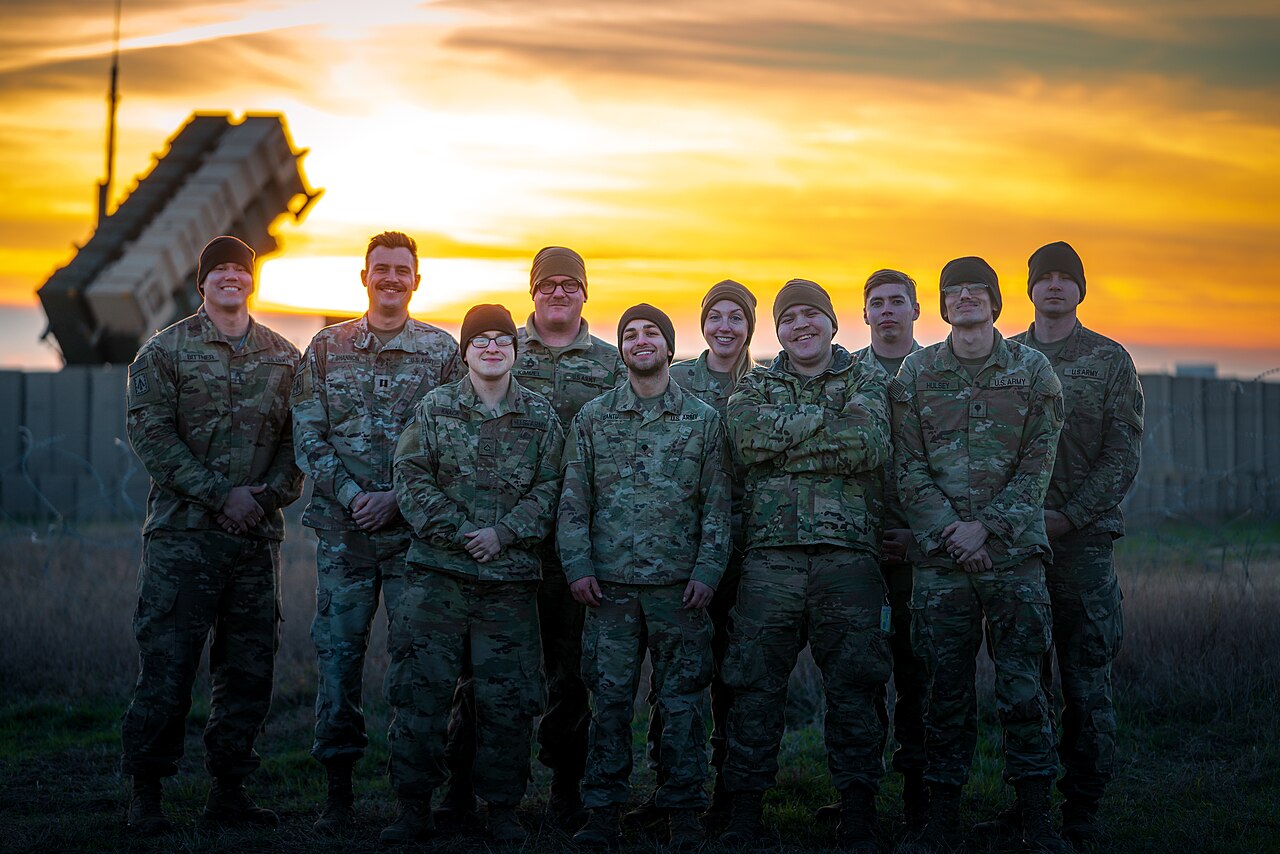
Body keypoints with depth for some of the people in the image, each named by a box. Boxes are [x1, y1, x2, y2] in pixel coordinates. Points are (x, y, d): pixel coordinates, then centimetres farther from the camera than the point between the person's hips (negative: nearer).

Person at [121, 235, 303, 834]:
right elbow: (151, 434, -7)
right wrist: (221, 494, -14)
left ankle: (228, 789, 16)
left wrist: (267, 494, -8)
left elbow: (298, 440, 11)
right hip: (183, 532, -4)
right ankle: (145, 792, 4)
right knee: (167, 662, -5)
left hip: (257, 536, 4)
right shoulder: (165, 351, 3)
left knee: (249, 666, 6)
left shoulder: (284, 358, 13)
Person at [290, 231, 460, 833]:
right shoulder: (326, 348, 8)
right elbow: (307, 436, 4)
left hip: (416, 528, -1)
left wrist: (396, 497, -11)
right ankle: (338, 788, 11)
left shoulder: (442, 350, 4)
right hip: (342, 529, 1)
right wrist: (349, 494, -10)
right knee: (338, 653, 3)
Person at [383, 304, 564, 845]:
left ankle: (502, 809, 16)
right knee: (420, 690, -1)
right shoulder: (434, 409, 5)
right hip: (436, 574, 0)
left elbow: (549, 489, 3)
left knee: (507, 697, 3)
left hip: (510, 578, 1)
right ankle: (414, 808, 9)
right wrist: (457, 530, -11)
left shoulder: (540, 416, 8)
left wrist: (504, 534, -10)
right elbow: (411, 478, -1)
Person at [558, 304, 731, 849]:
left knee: (681, 699, 2)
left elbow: (717, 505, 5)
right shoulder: (592, 419, 9)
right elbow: (574, 499, 7)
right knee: (610, 697, 3)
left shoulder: (703, 420, 7)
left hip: (679, 582, 0)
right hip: (610, 581, 1)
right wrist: (578, 565, -3)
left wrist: (707, 570, -4)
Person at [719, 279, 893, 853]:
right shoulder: (754, 387, 14)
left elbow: (867, 446, -10)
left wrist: (783, 442, -5)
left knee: (853, 684, 0)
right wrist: (827, 419, -6)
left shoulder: (866, 382, 11)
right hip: (771, 554, 1)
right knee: (756, 683, 0)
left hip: (848, 552, -1)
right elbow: (748, 440, -8)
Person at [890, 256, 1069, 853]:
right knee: (946, 688, 4)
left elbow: (1037, 465, -1)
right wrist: (948, 530, -10)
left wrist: (985, 527, -11)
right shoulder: (915, 373, 7)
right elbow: (909, 467, 3)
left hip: (1015, 552, -1)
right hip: (941, 558, 1)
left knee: (1022, 686, 0)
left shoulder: (1033, 370, 4)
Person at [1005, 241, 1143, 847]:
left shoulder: (1109, 360, 5)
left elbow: (1124, 455, -2)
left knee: (1086, 680, -1)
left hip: (1083, 540, -2)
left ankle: (1082, 807, 7)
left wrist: (1068, 515, -12)